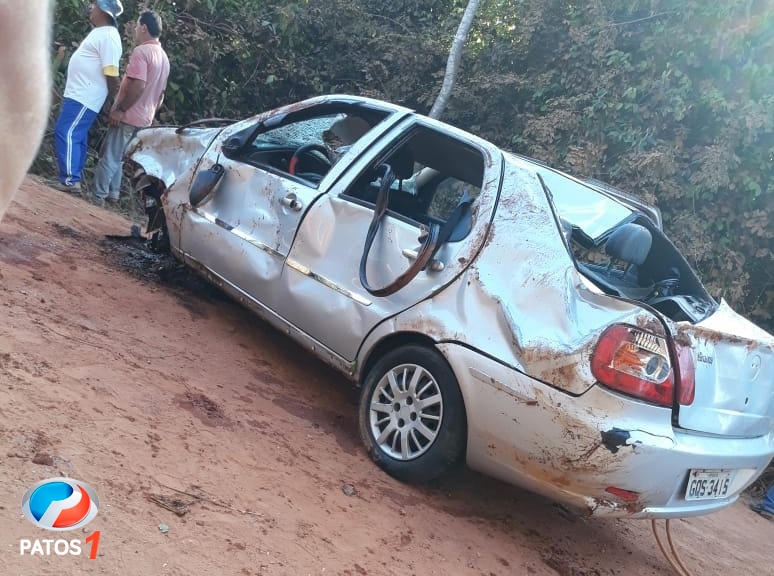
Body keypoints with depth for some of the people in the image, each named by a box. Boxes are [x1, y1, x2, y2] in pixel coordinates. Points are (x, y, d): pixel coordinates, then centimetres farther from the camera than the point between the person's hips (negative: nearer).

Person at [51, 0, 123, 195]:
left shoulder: (108, 36, -17)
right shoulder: (99, 32, 17)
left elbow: (111, 73, -20)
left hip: (85, 97, -10)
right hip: (79, 93, 10)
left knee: (66, 134, -12)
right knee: (77, 137, 12)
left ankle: (70, 180, -10)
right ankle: (74, 178, 17)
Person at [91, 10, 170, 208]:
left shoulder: (141, 51, -16)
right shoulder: (164, 57, 13)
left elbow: (138, 85, -26)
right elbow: (160, 92, 19)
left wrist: (120, 109, -20)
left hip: (128, 116, -9)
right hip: (144, 118, 9)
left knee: (109, 157, -1)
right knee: (117, 158, 17)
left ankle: (98, 196, 2)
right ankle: (112, 195, 19)